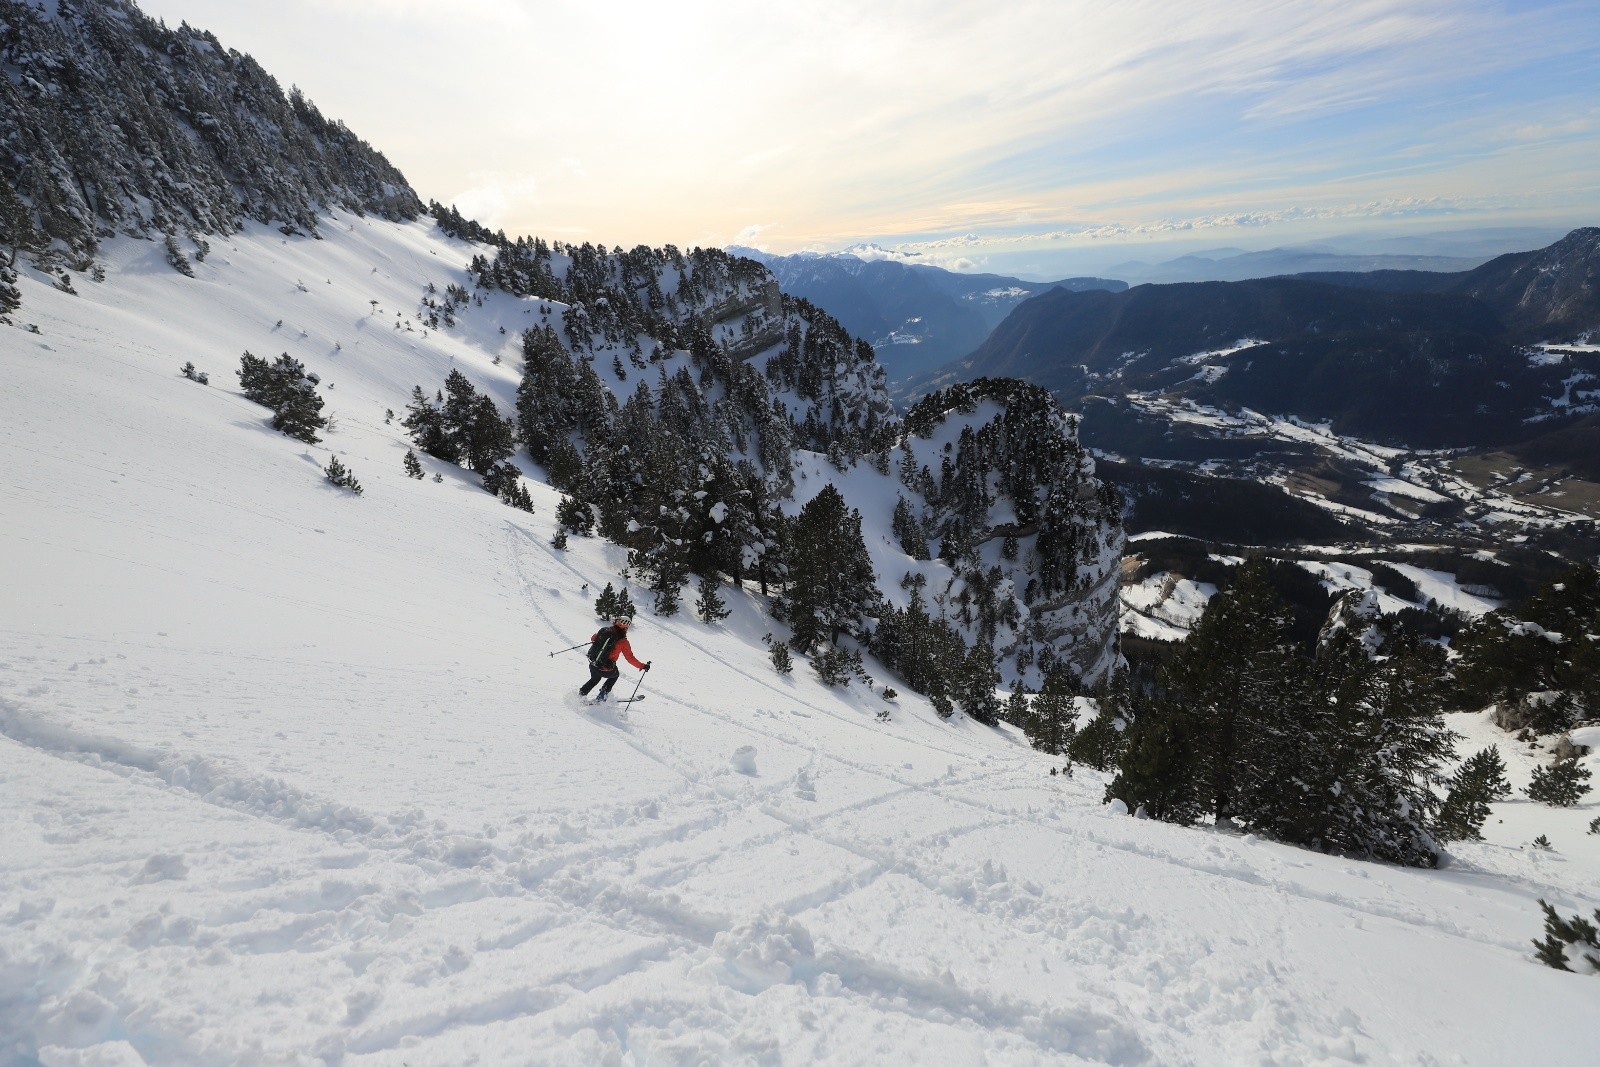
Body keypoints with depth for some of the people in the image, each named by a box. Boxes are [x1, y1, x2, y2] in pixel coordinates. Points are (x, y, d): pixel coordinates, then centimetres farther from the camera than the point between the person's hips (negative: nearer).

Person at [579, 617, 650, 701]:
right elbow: (630, 658, -8)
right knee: (615, 674, 30)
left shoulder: (605, 630, -2)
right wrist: (643, 666, 2)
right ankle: (602, 696, 25)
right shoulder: (623, 642, -12)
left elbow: (593, 639, 17)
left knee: (595, 679, 35)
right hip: (606, 670, -4)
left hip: (592, 665, 4)